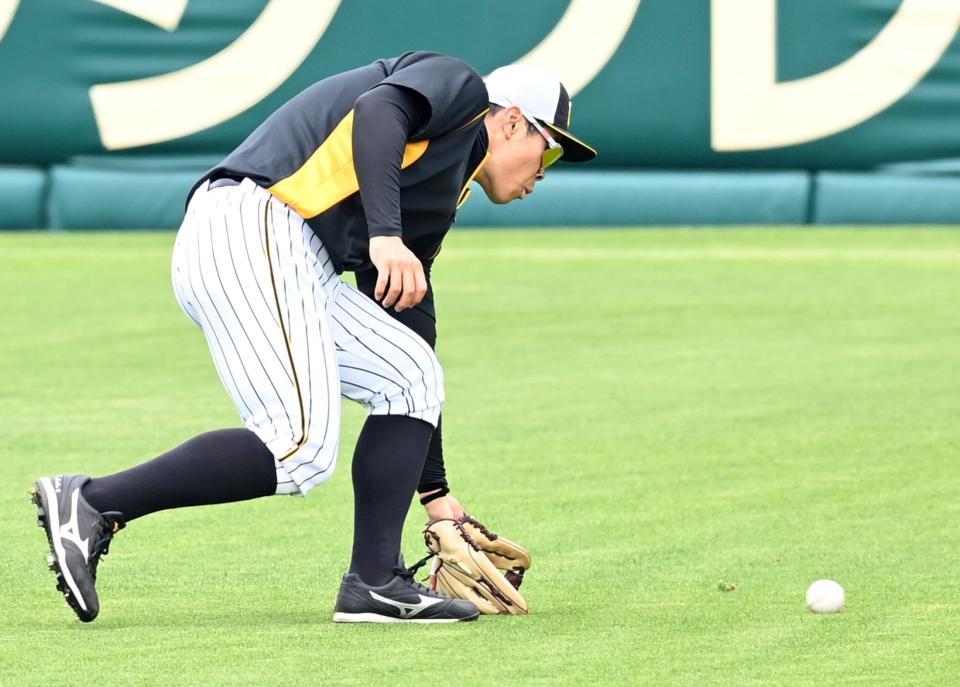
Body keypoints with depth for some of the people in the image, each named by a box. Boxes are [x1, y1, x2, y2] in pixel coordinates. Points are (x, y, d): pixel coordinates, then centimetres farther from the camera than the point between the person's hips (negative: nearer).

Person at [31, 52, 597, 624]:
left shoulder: (432, 213, 31)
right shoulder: (457, 86, 9)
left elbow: (411, 339, 33)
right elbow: (378, 112, -14)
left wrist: (435, 492, 33)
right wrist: (385, 235, -27)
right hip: (251, 229, -10)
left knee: (412, 378, 13)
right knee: (300, 447, -18)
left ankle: (375, 582, 3)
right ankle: (91, 503, -16)